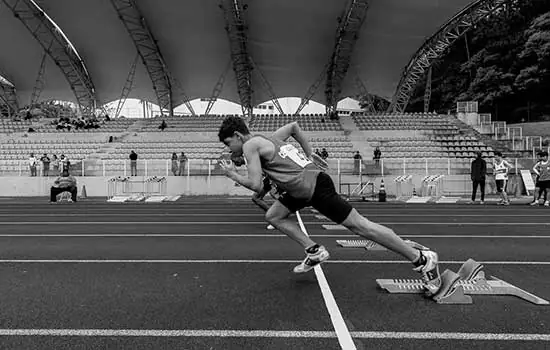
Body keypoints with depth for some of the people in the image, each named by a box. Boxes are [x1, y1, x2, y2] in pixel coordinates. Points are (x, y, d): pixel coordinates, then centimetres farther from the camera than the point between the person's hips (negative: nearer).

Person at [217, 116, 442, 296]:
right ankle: (314, 251, 16)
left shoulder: (250, 146, -8)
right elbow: (294, 125, 32)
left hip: (314, 186, -10)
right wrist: (310, 157, 27)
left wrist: (233, 175, 1)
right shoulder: (267, 140, 18)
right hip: (303, 187, 10)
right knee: (273, 216, 14)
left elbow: (256, 186, -16)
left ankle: (423, 260, 6)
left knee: (359, 225, -5)